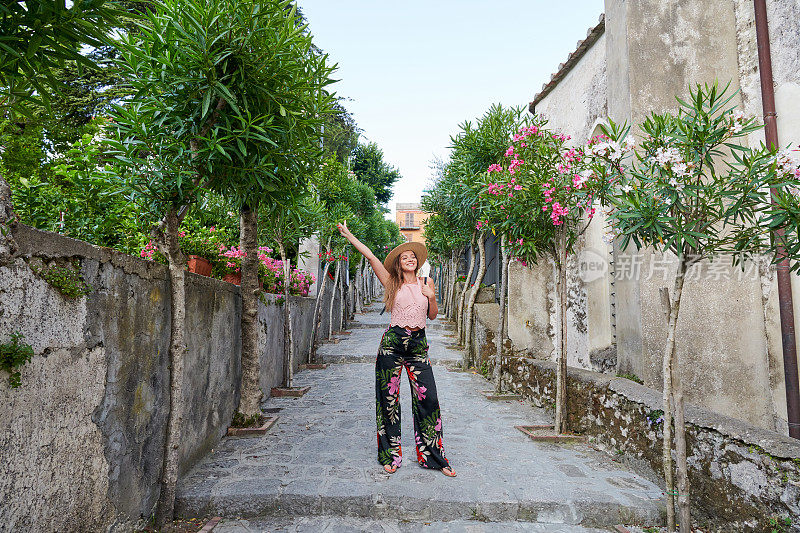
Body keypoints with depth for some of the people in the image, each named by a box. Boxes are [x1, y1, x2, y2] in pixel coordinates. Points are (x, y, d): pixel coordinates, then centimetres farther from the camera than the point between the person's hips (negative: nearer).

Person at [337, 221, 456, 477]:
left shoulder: (426, 283, 10)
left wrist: (432, 297, -3)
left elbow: (432, 315, 15)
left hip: (418, 345, 2)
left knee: (427, 398, -1)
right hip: (393, 342, -1)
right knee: (389, 399, 5)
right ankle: (390, 456, 21)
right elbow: (370, 256, -2)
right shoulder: (392, 283, 3)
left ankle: (433, 456, 14)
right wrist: (348, 235, -1)